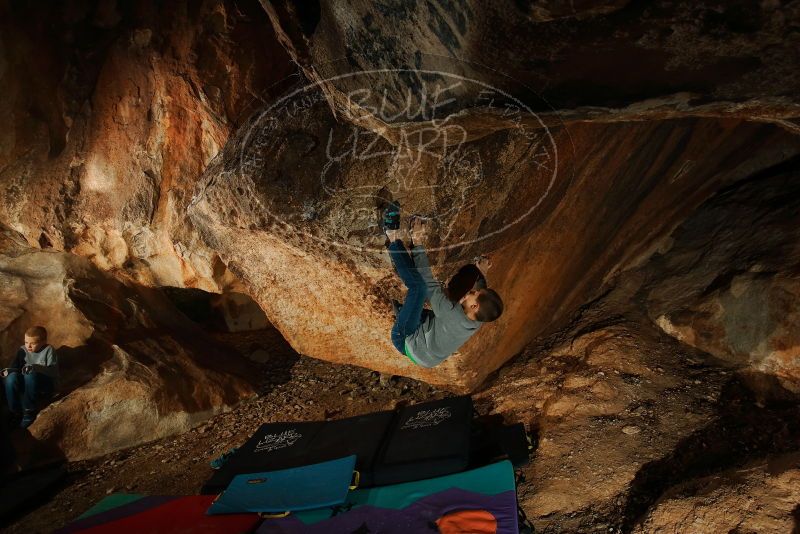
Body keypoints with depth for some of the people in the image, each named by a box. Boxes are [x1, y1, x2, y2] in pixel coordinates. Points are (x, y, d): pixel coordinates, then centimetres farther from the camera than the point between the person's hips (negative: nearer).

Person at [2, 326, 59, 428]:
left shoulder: (49, 351, -7)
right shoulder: (22, 350, 5)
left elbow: (53, 371, -17)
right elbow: (16, 367, 8)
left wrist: (36, 368, -32)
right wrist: (9, 370, -16)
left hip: (45, 386, -4)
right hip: (25, 385, 5)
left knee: (30, 375, -35)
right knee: (12, 377, -26)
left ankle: (30, 411, -21)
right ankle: (15, 412, -15)